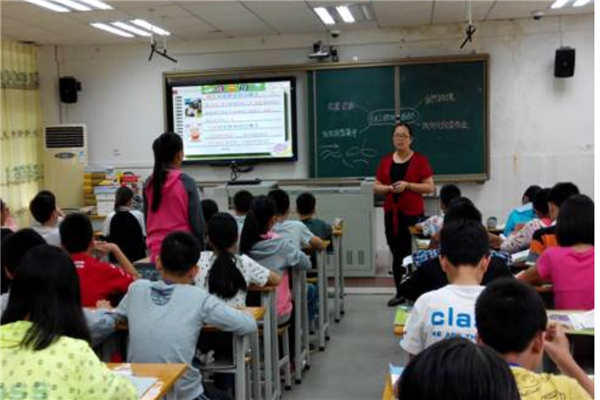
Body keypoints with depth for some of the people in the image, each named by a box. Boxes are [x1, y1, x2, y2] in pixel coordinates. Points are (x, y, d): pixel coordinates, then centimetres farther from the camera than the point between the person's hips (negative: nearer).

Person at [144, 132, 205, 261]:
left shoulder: (149, 184, 4)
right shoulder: (186, 183, -10)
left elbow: (147, 220, 11)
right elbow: (197, 221, -7)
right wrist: (201, 248, 3)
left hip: (157, 249, 5)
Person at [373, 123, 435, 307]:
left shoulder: (420, 160, 0)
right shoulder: (385, 161, 11)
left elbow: (429, 187, -4)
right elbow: (376, 187, 12)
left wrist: (407, 185, -15)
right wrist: (389, 188, -8)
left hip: (412, 213, -4)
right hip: (391, 212, 4)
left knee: (409, 251, -8)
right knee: (396, 253, 6)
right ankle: (401, 292, 14)